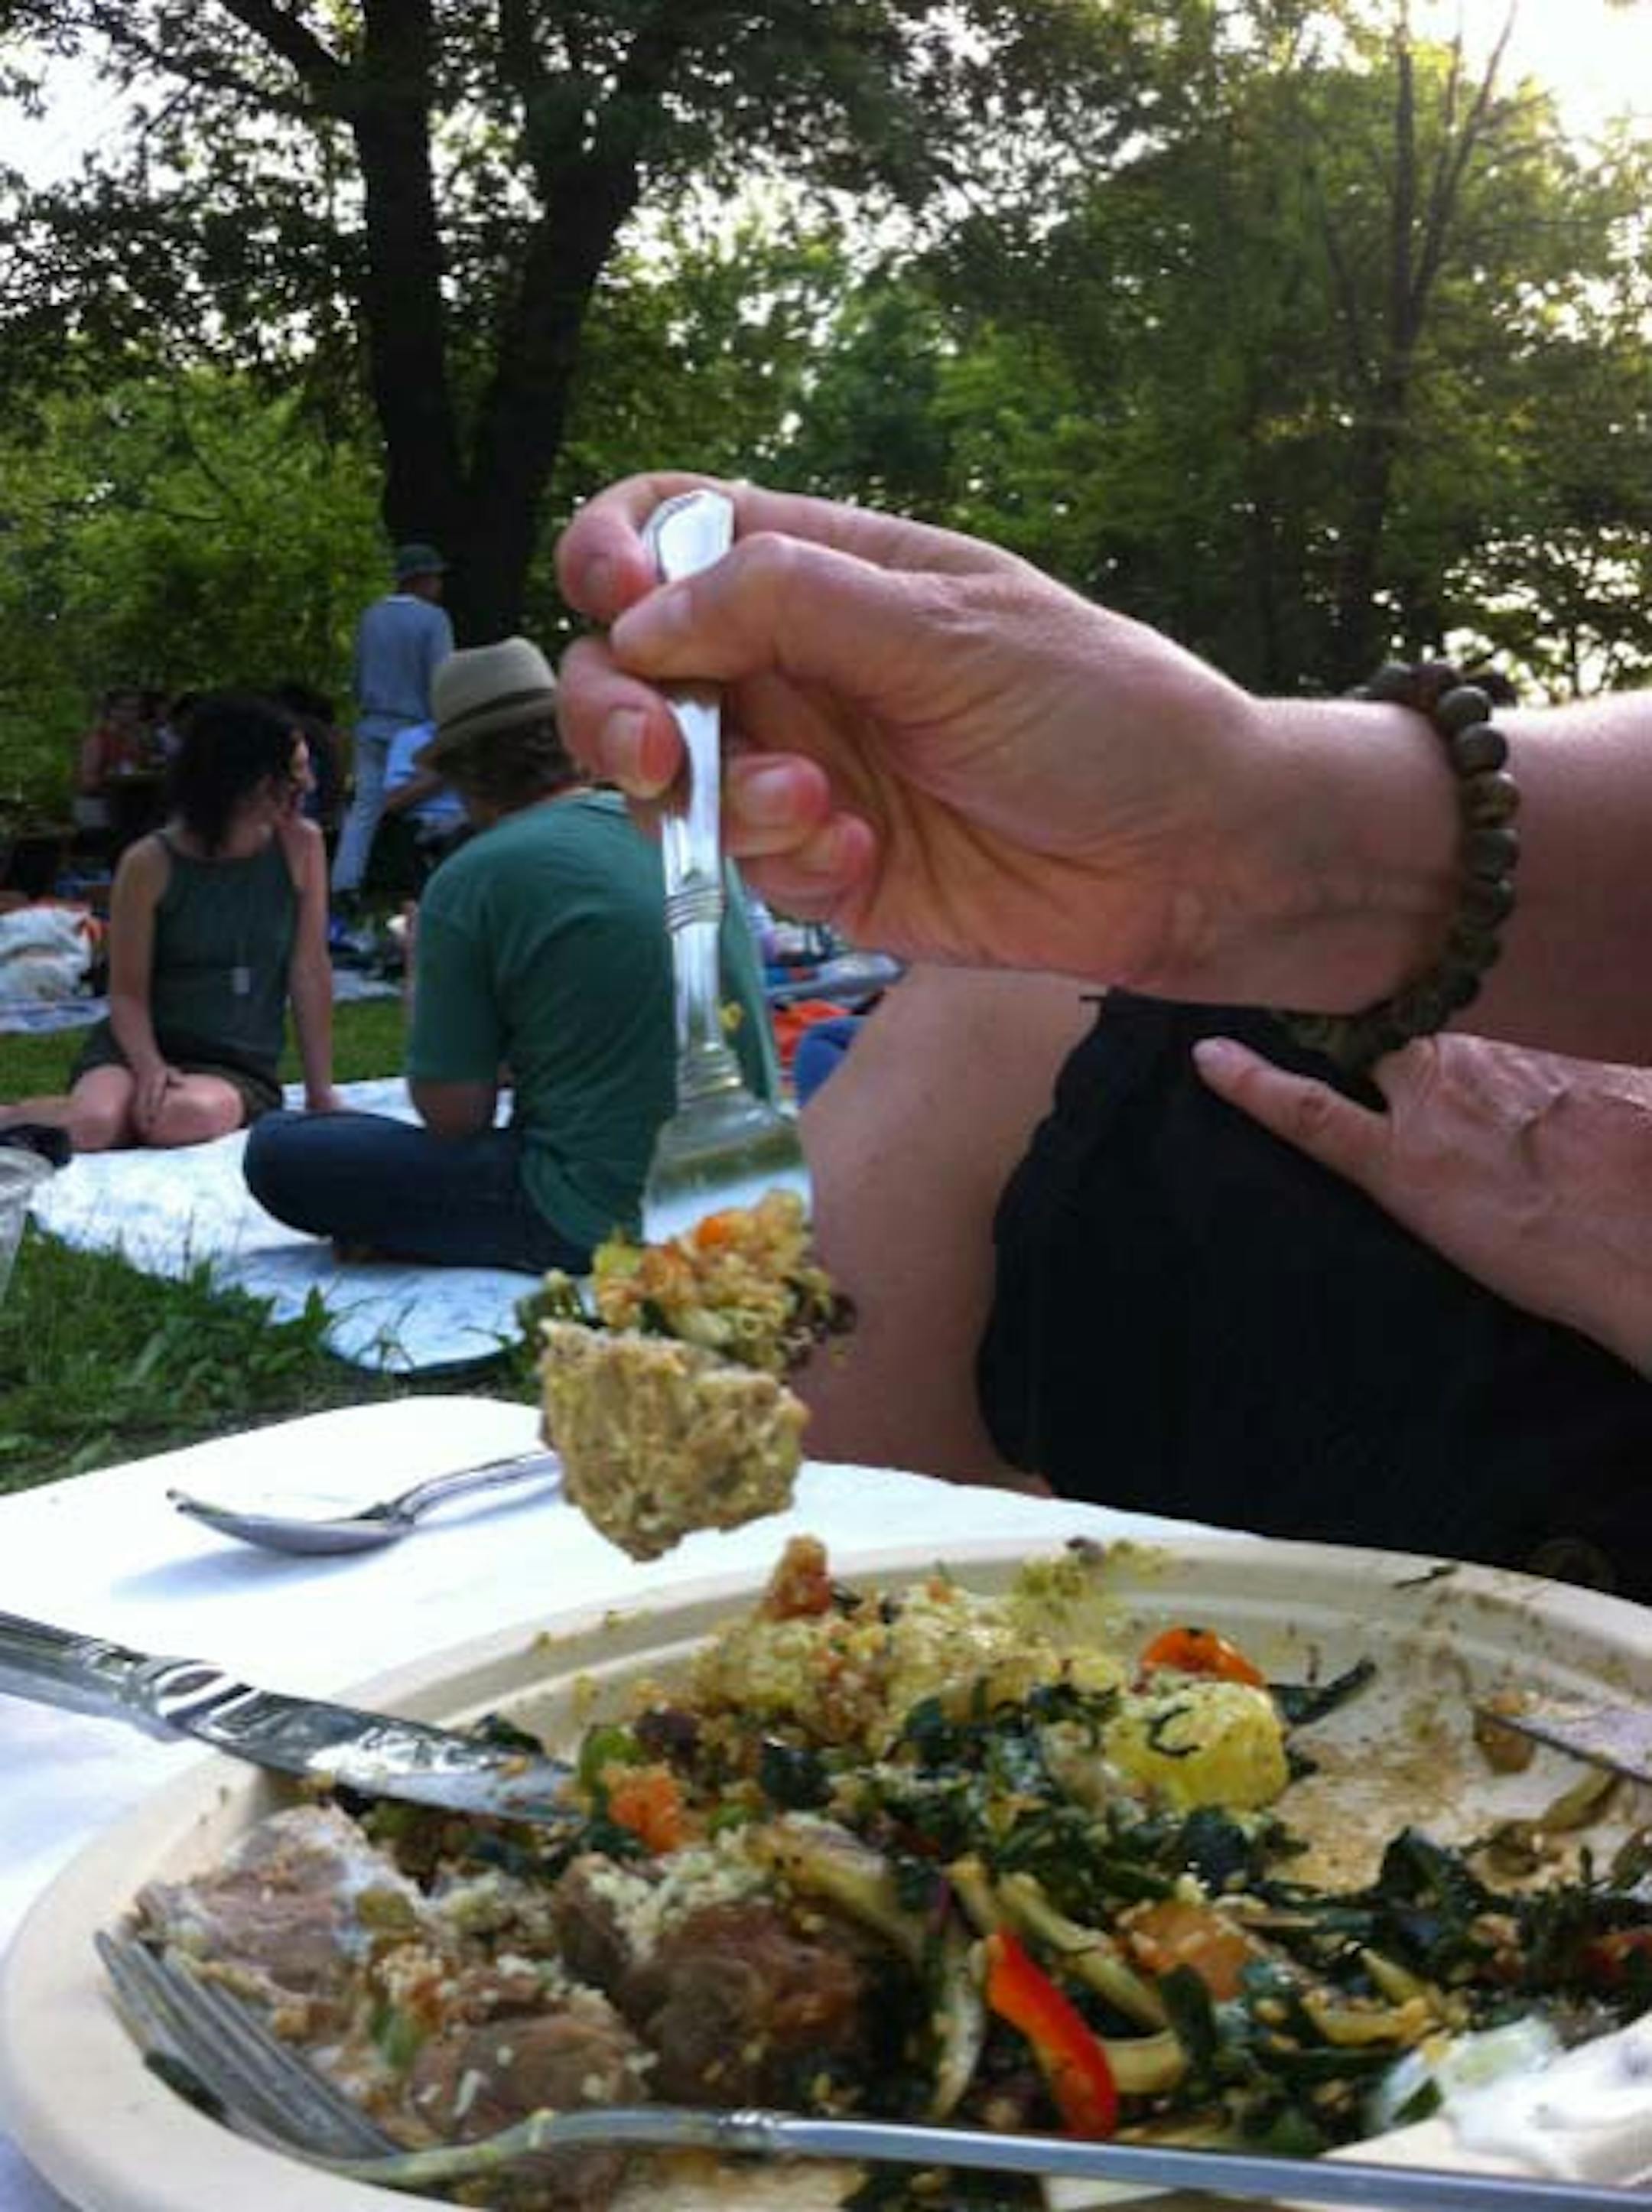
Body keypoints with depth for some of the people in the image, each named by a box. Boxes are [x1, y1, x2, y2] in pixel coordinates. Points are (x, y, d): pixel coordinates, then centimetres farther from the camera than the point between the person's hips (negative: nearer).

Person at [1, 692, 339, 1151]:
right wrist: (150, 1067, -24)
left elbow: (309, 974, -2)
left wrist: (321, 1093, -2)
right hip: (145, 1045, -1)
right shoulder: (150, 863, -6)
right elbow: (127, 992, -5)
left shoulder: (299, 846, -3)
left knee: (191, 1115, -35)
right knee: (93, 1124, -33)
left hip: (241, 1066, 1)